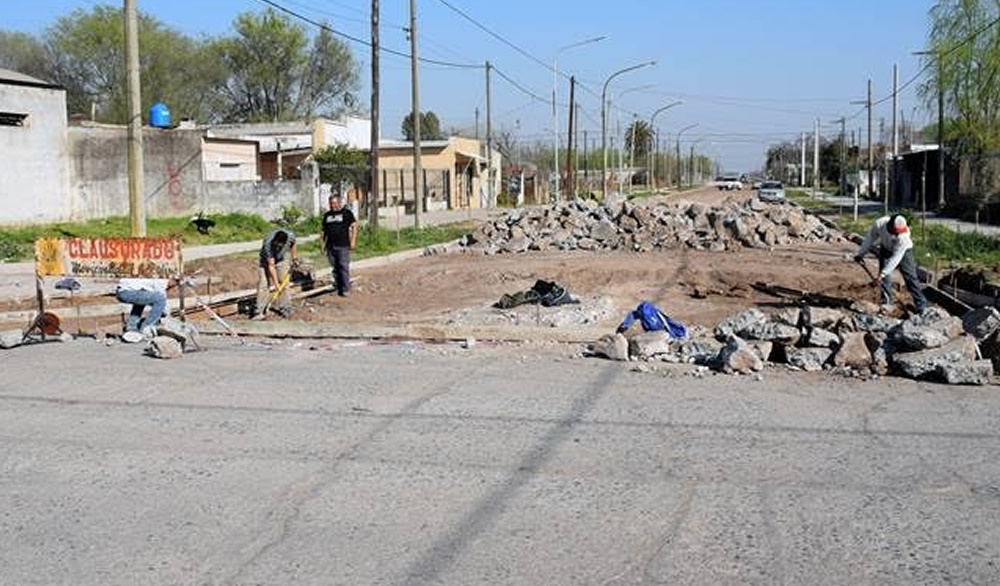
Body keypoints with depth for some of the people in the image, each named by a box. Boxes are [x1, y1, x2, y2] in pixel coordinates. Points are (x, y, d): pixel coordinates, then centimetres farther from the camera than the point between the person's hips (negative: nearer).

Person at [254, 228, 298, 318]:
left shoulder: (290, 236, -29)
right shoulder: (268, 244, -39)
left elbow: (293, 244, 0)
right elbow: (271, 266, -36)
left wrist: (295, 258, 8)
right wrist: (276, 283, -36)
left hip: (280, 261, 4)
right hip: (266, 262, -4)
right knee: (263, 285, -14)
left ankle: (284, 309, 8)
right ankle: (259, 312, -14)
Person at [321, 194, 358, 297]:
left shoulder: (347, 213, 1)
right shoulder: (327, 215, 16)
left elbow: (354, 226, -1)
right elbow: (324, 230, 20)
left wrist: (353, 241, -9)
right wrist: (323, 243, 13)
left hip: (343, 246, -5)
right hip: (330, 246, 5)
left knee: (344, 267, -7)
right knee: (334, 269, 8)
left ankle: (345, 289, -4)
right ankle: (338, 288, 15)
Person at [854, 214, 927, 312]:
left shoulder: (904, 236, -40)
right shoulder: (879, 224, -31)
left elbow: (895, 258, -37)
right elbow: (870, 238, -11)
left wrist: (882, 275, -39)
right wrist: (861, 253, -2)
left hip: (903, 252, -3)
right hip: (886, 250, 3)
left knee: (910, 277, -6)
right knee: (885, 278, -4)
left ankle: (922, 306, 0)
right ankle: (886, 304, 6)